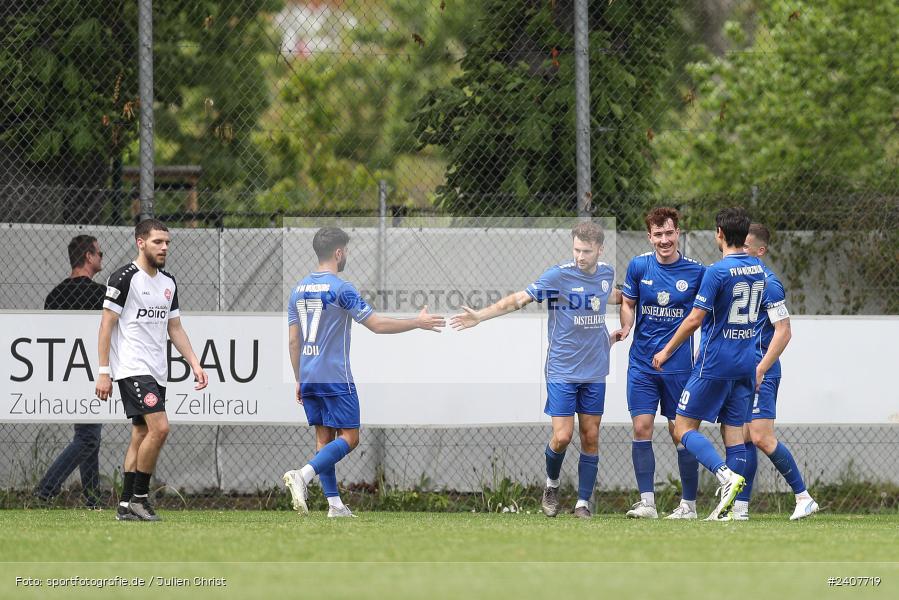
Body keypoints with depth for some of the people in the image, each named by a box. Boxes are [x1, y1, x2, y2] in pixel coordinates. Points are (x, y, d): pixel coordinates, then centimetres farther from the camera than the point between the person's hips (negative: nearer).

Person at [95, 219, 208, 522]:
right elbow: (107, 325, -9)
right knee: (159, 428, -18)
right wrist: (104, 373, -13)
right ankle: (139, 497, -9)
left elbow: (175, 328, 21)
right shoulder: (124, 278, -9)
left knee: (141, 435, 7)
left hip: (157, 372, 8)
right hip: (132, 369, -8)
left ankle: (126, 505, 10)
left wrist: (195, 364, 11)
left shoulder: (168, 283, 15)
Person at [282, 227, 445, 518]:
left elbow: (293, 340, 12)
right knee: (349, 438, -4)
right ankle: (302, 476, -24)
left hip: (308, 377, 7)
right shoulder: (340, 289, -11)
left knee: (324, 437, 10)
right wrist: (418, 323, 0)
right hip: (336, 377, -7)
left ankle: (335, 504, 7)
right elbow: (377, 324, -12)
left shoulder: (299, 289, 9)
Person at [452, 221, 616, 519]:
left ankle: (583, 503, 13)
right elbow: (519, 299, -14)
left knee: (590, 438, 4)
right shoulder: (558, 275, -13)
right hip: (562, 371, -4)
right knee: (562, 437, -9)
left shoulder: (606, 273, 4)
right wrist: (480, 316, -21)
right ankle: (551, 484, 20)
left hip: (594, 372, 4)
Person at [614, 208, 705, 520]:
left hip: (679, 365, -2)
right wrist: (625, 327, -8)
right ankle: (646, 502, -3)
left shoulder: (696, 272, -4)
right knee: (642, 428, -6)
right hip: (642, 362, 2)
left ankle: (689, 504, 11)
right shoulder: (638, 266, 0)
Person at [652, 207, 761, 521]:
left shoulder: (717, 271, -15)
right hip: (745, 363, 7)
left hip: (715, 364, -7)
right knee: (734, 432, 7)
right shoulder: (758, 269, 8)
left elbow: (695, 319, -14)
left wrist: (666, 352, -4)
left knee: (683, 428, -1)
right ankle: (729, 506, 1)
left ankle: (726, 474, -22)